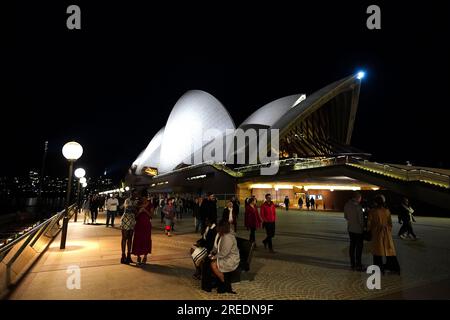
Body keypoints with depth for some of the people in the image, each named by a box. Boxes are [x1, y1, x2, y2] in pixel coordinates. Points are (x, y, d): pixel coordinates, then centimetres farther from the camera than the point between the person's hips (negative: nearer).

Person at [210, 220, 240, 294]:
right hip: (225, 257, 9)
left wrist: (214, 257, -15)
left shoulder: (228, 238, -27)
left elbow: (224, 253, -26)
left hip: (231, 260, -9)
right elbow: (217, 246, 15)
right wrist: (212, 252, 0)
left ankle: (226, 286, -1)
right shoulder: (220, 234, 2)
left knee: (213, 265, -20)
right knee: (209, 261, -3)